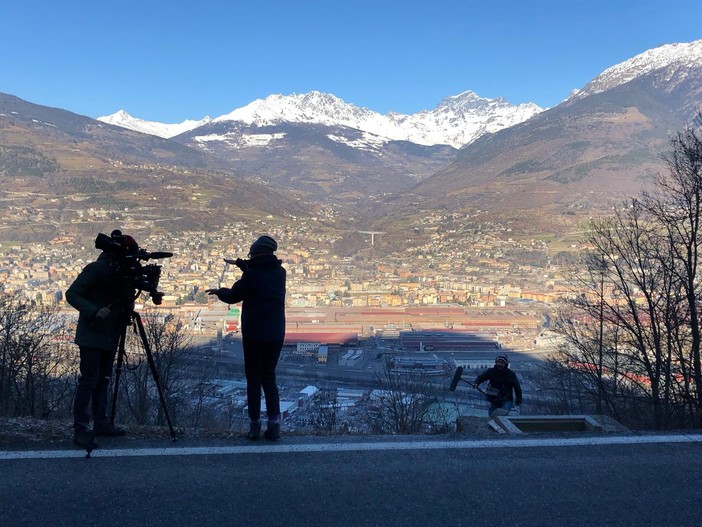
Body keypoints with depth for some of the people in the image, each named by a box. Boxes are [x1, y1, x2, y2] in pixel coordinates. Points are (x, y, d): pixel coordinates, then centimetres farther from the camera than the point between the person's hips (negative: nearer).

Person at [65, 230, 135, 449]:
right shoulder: (96, 269, -14)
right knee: (89, 379, -9)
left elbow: (124, 300, 13)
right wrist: (94, 311, -27)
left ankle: (101, 423, 21)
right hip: (92, 335, -8)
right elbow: (72, 294, -15)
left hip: (110, 335, 8)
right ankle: (80, 429, -6)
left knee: (103, 379, 12)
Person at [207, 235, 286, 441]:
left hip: (254, 333, -4)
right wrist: (246, 267, 23)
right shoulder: (280, 272, 3)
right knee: (269, 377, 14)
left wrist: (219, 291, 19)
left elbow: (233, 296, 0)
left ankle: (254, 425, 9)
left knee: (253, 379, 7)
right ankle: (274, 425, 7)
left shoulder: (252, 274, -13)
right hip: (276, 334, 5)